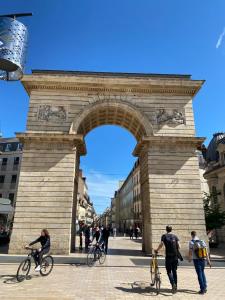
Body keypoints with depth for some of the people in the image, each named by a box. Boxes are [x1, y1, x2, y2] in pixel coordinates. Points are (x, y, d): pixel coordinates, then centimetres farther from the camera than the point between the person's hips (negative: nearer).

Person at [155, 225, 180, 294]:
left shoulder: (164, 236, -1)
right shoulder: (175, 236, 6)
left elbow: (161, 244, -12)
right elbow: (179, 246, 1)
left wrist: (156, 250, 2)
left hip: (168, 256, -3)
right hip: (175, 256, 3)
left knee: (169, 271, 5)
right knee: (174, 271, 14)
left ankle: (173, 284, -16)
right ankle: (175, 287, 17)